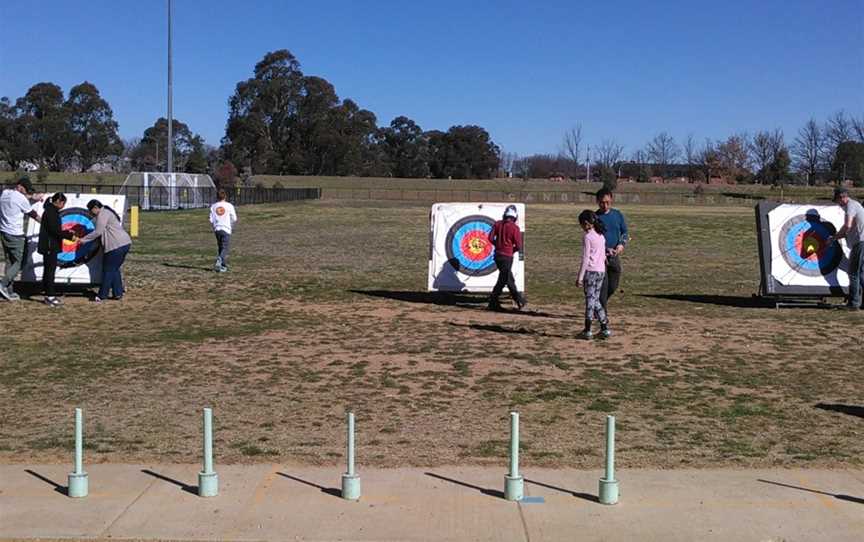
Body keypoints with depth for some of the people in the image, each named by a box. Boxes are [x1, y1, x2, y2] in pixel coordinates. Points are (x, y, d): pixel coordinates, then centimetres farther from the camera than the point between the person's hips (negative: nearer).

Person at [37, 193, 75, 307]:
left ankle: (49, 294, 18)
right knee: (50, 270, -9)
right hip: (49, 246, -10)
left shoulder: (52, 211, 17)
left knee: (48, 270, 12)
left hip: (51, 246, 10)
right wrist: (70, 236, -17)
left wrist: (67, 233, 15)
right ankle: (50, 296, -9)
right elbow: (55, 230, -21)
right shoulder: (50, 212, -14)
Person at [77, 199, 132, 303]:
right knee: (115, 269, 16)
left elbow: (98, 232, -14)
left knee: (108, 269, -1)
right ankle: (118, 293, 17)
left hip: (116, 245, -10)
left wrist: (84, 239, -6)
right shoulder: (107, 212, 23)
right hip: (125, 243, 10)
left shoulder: (102, 214, -8)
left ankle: (102, 295, 5)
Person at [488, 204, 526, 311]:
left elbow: (490, 238, -3)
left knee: (509, 278, 16)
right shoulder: (514, 227, -13)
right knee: (503, 280, 2)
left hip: (497, 254, 6)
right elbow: (519, 246, -12)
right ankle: (493, 303, 3)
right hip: (507, 256, -6)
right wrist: (512, 249, 8)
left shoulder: (497, 224, 2)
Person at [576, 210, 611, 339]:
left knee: (590, 299, -1)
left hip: (591, 271, -7)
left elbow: (585, 258, -13)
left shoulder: (587, 237, -10)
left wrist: (580, 277, -11)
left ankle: (587, 331, 3)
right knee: (595, 300, 15)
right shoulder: (601, 236, 12)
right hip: (601, 271, 7)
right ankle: (605, 328, 14)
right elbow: (603, 256, 16)